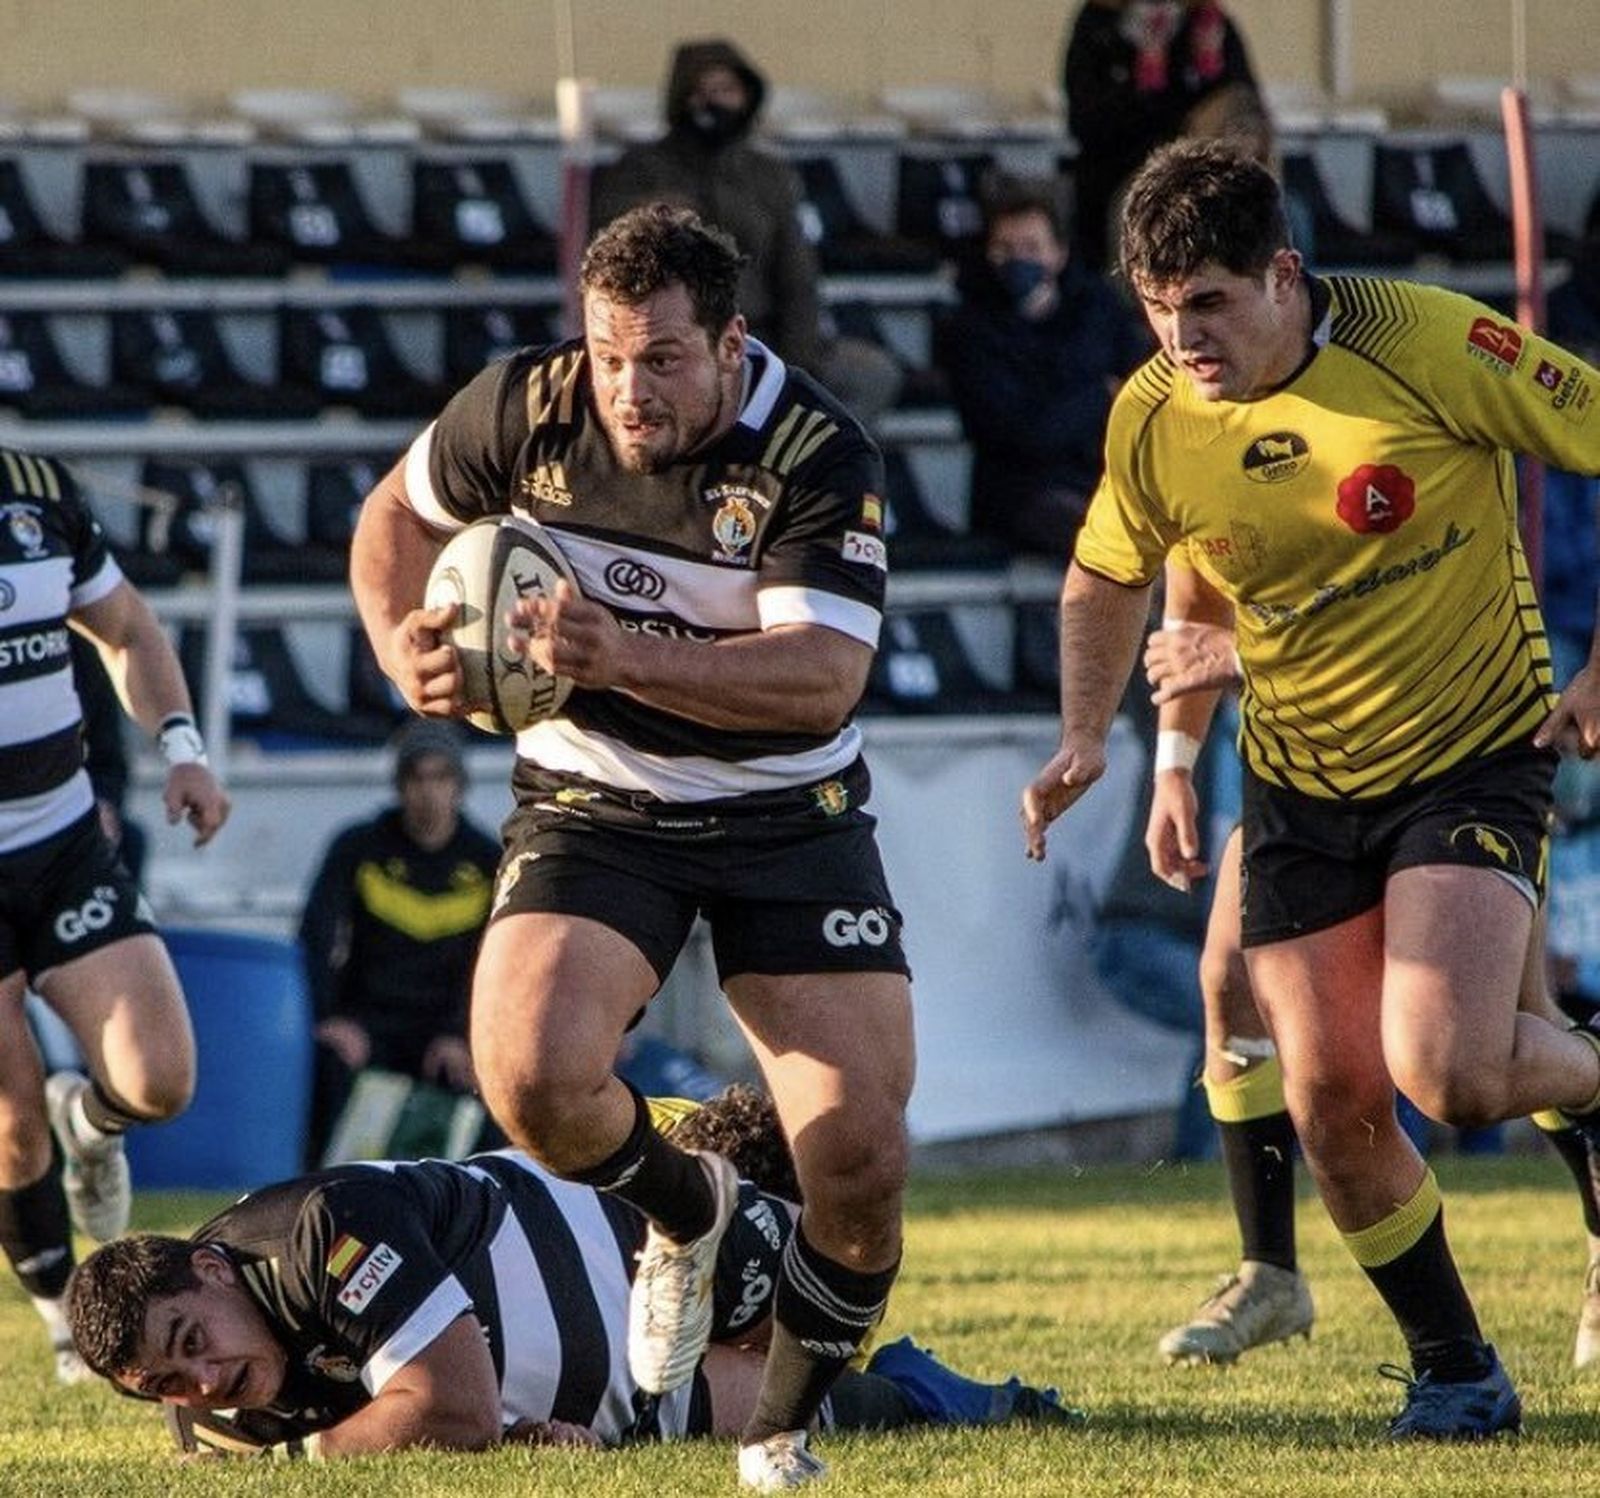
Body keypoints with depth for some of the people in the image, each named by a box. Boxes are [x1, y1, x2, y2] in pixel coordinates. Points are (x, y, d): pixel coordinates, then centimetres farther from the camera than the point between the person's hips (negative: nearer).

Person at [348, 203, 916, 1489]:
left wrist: (630, 660, -42)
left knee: (862, 1154, -12)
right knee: (533, 1073, -25)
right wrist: (405, 648, -9)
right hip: (591, 803, 2)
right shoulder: (525, 410, -10)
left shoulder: (820, 460, -20)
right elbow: (400, 511, 11)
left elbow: (824, 676, -30)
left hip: (787, 816, -2)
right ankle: (685, 1208, 11)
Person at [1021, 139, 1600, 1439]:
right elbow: (1107, 580, 14)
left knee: (1445, 1068, -22)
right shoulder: (1151, 420, -7)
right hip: (1301, 785, 4)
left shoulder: (1430, 344, -21)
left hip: (1473, 757, -4)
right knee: (1333, 1103, -2)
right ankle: (1456, 1372, 18)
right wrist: (1086, 738, -1)